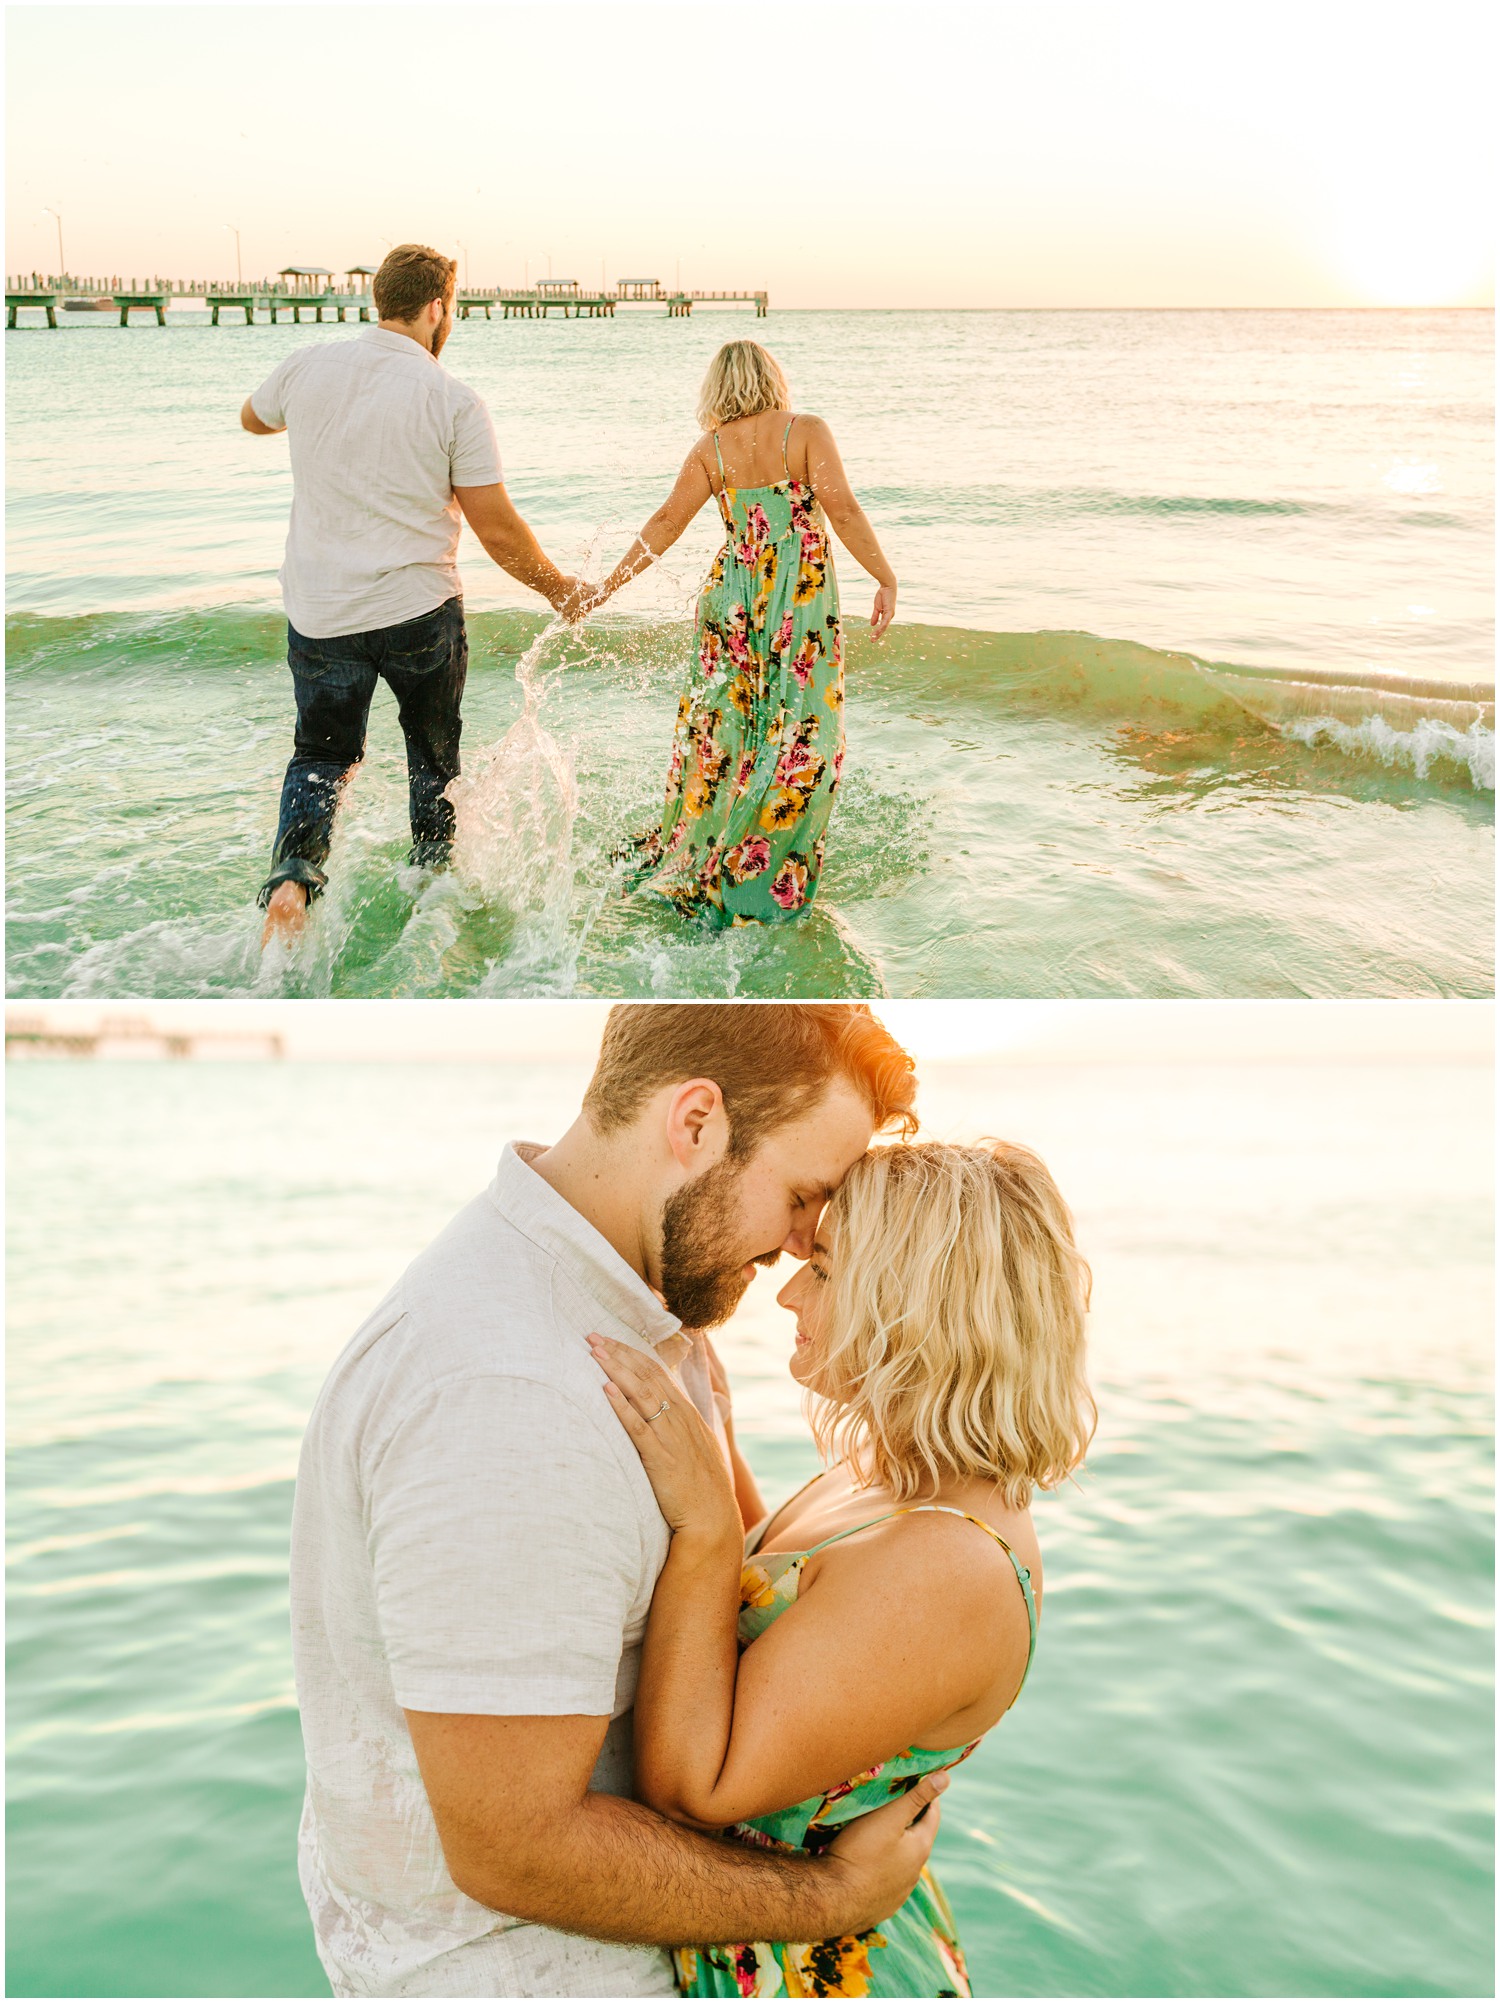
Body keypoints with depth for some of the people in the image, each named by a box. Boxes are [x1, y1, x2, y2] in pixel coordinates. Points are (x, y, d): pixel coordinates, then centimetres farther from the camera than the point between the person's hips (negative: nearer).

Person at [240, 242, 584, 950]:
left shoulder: (308, 366, -3)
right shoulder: (453, 400, -12)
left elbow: (253, 418, 20)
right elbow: (497, 529, -10)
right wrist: (561, 589, 5)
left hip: (318, 612, 2)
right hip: (419, 611, -2)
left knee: (322, 752, 17)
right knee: (434, 754, 22)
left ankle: (292, 877, -8)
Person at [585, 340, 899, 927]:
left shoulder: (710, 449, 3)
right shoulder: (807, 432, -4)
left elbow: (666, 522, -1)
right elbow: (841, 509, -13)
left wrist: (608, 585, 4)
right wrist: (885, 578, -9)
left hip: (733, 594, 3)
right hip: (805, 596, -3)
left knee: (719, 724, 13)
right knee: (800, 733, 4)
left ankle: (690, 861, 22)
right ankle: (769, 875, 6)